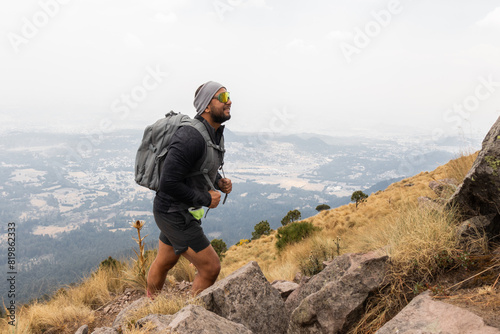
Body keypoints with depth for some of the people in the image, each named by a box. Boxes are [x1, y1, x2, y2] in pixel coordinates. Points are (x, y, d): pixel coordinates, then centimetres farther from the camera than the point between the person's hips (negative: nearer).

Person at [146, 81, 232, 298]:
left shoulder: (215, 133, 4)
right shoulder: (191, 138, -28)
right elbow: (169, 183, -30)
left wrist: (219, 182, -1)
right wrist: (205, 199, -22)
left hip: (184, 210, 10)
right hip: (175, 214, -10)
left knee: (164, 262, 27)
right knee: (210, 267, -3)